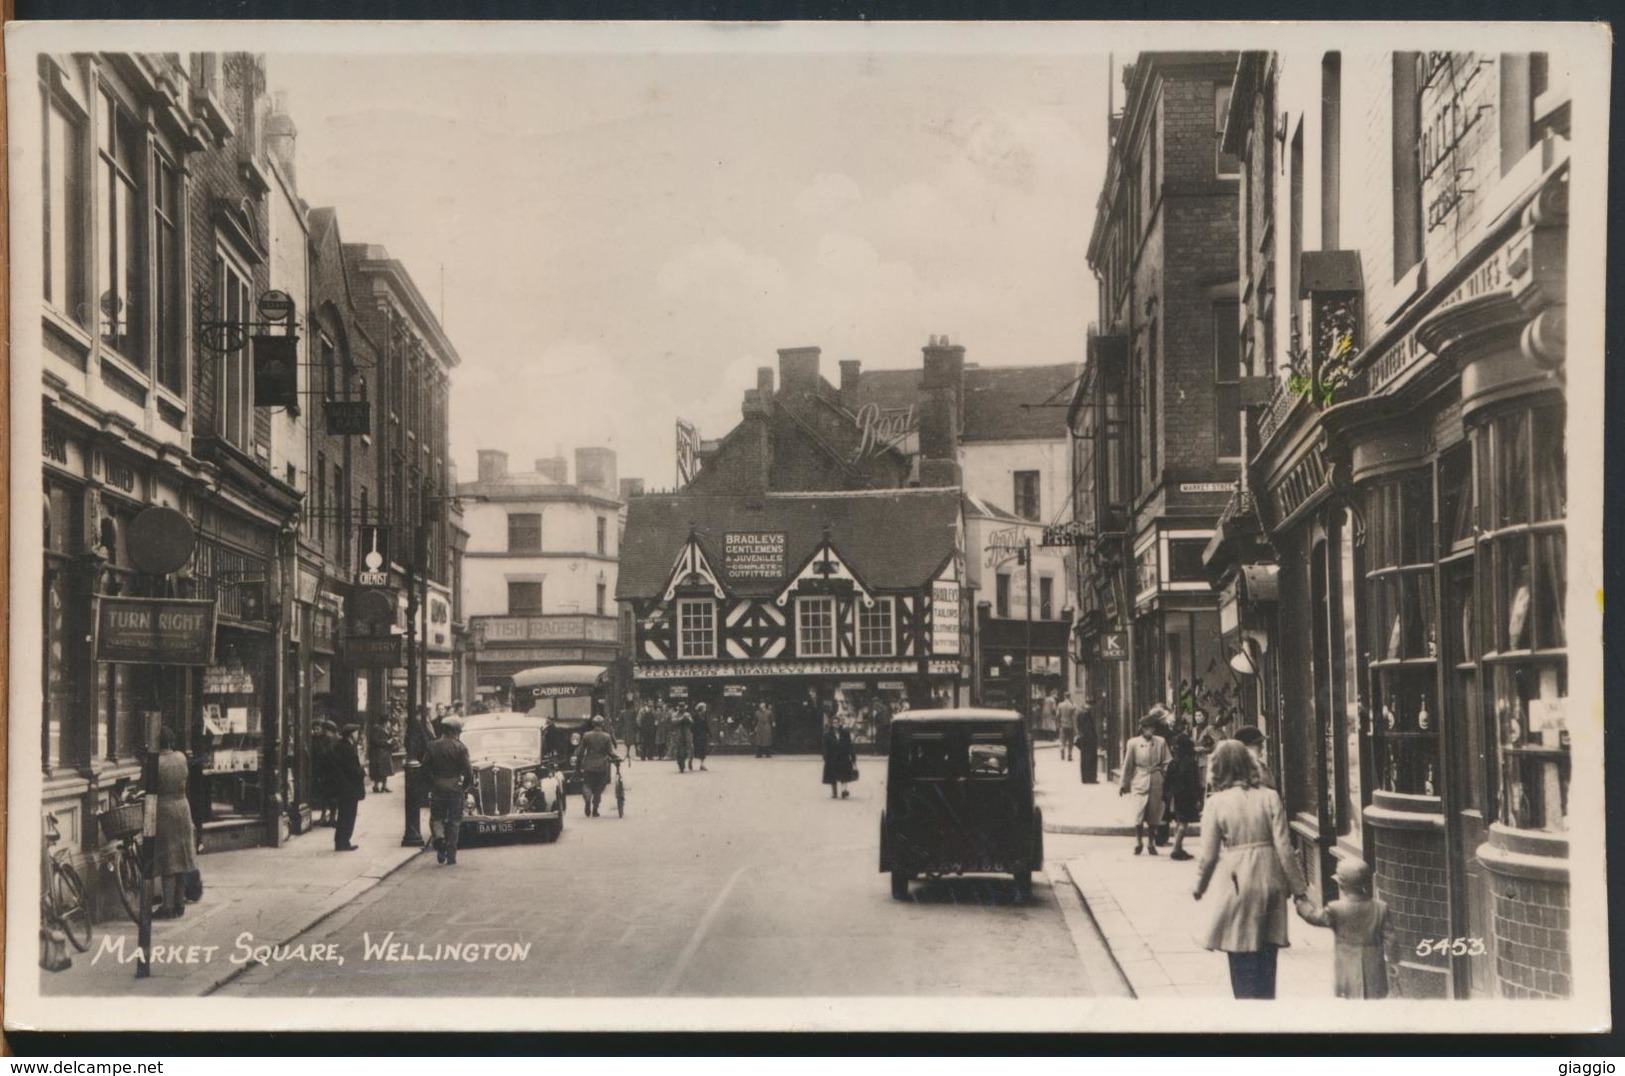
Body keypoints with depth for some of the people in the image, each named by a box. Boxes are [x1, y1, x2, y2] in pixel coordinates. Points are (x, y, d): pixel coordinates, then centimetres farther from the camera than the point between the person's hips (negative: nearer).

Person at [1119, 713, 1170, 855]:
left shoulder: (1160, 742, 4)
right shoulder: (1133, 744, 1)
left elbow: (1166, 763, 7)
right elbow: (1127, 765, 8)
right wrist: (1124, 784, 11)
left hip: (1156, 784, 1)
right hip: (1140, 783, -1)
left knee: (1154, 815, 6)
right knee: (1139, 814, -7)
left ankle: (1151, 843, 21)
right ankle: (1138, 842, 11)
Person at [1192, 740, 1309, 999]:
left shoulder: (1217, 802, -6)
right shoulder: (1269, 797, -2)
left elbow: (1208, 854, -2)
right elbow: (1284, 847, -3)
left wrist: (1199, 887, 14)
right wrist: (1298, 887, 5)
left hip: (1239, 884, -3)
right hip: (1271, 881, 3)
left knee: (1242, 960, 6)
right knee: (1266, 956, 13)